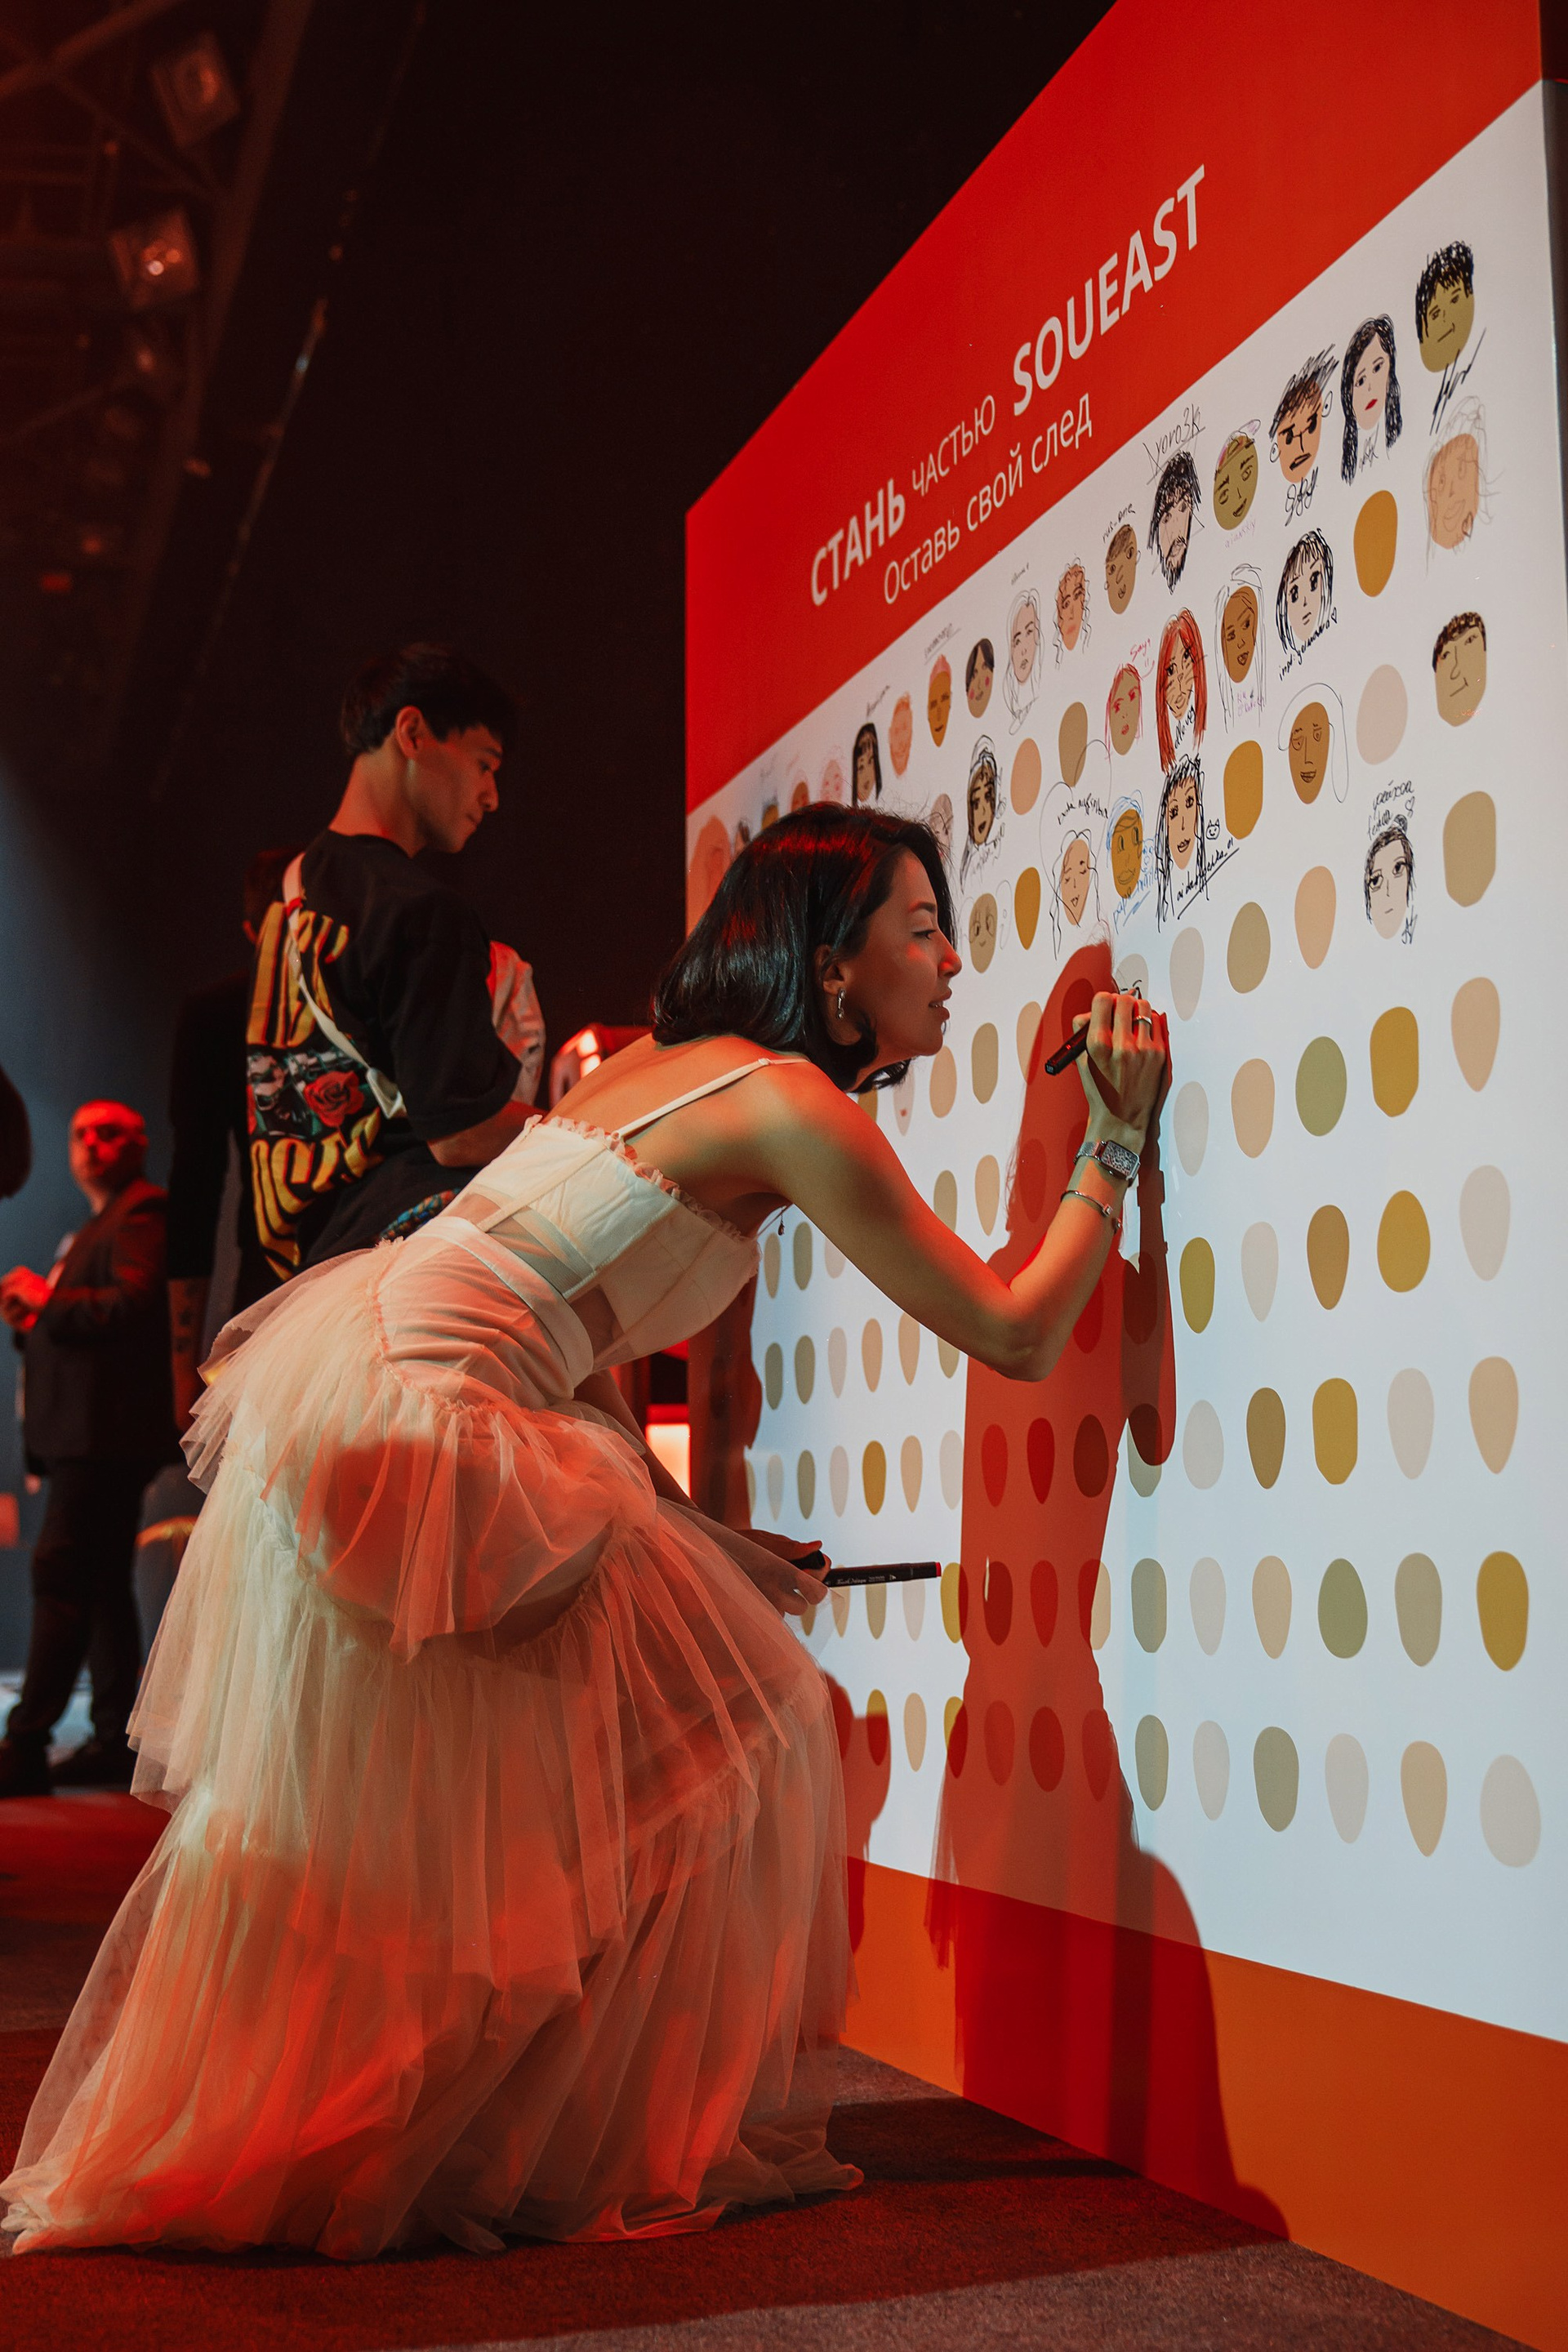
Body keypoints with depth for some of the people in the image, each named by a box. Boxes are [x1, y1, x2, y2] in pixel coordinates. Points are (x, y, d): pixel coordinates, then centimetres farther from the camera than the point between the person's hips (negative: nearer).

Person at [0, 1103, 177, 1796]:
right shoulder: (94, 1229, 26)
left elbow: (135, 1303, -22)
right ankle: (117, 1739, 14)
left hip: (104, 1431, -11)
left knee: (59, 1576, -14)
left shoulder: (141, 1214, -6)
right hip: (81, 1432, 11)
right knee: (102, 1583, 10)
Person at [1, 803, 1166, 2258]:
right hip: (411, 1424, -9)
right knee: (705, 1737, 3)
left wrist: (689, 1536, 17)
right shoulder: (792, 1106, -8)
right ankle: (622, 2143, 13)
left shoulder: (659, 1067, 18)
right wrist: (1114, 1142, 3)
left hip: (347, 1364, 9)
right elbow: (1017, 1334, -6)